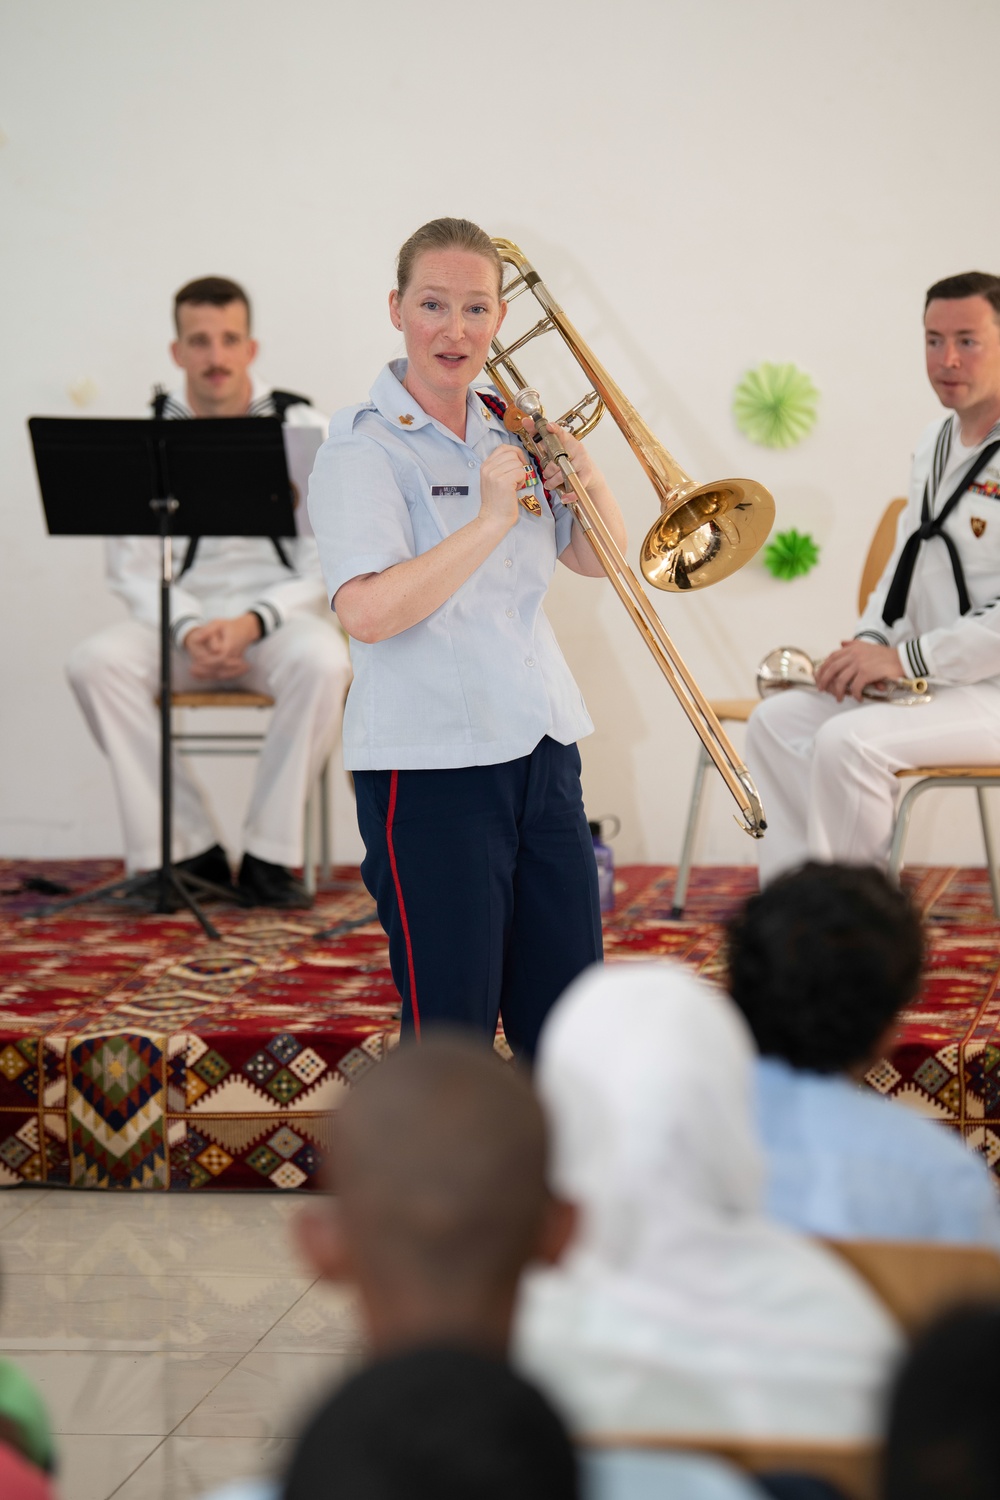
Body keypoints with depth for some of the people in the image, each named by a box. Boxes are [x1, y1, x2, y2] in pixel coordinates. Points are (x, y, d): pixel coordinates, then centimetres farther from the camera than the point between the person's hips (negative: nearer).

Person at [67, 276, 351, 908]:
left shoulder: (302, 429, -1)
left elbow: (328, 567, -4)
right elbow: (133, 566, 1)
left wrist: (252, 623, -21)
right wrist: (188, 631, -20)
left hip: (277, 617, -2)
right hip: (178, 618, 2)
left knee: (321, 660, -37)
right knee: (97, 661, -29)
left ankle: (270, 855, -25)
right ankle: (187, 849, -24)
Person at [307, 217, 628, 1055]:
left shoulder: (509, 434, 12)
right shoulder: (366, 448, -9)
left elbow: (598, 559, 19)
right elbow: (366, 612, -23)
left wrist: (582, 467, 1)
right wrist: (490, 519, -21)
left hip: (541, 750, 7)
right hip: (431, 764, -7)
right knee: (451, 1032, -4)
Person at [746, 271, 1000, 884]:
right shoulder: (937, 444, 15)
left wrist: (905, 656, -22)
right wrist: (871, 643, 6)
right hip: (925, 678, 10)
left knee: (849, 741, -28)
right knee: (778, 722, 1)